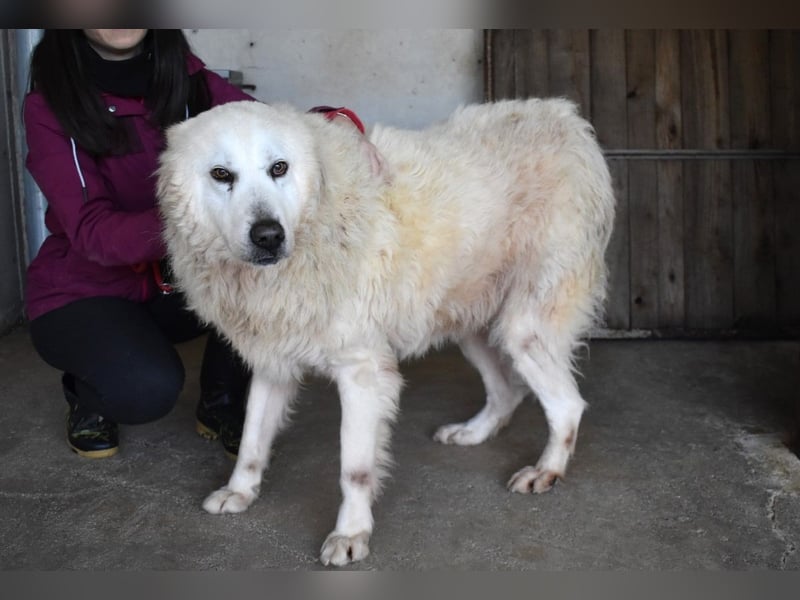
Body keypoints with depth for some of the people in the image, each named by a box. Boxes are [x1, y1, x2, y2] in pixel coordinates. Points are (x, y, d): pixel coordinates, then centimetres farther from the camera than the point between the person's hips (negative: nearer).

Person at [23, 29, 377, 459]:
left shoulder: (187, 81, -6)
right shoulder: (49, 106, -14)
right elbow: (91, 231, -24)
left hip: (175, 281, 4)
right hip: (82, 292, -3)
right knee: (149, 387, -31)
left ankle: (220, 405, -1)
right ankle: (87, 394, 6)